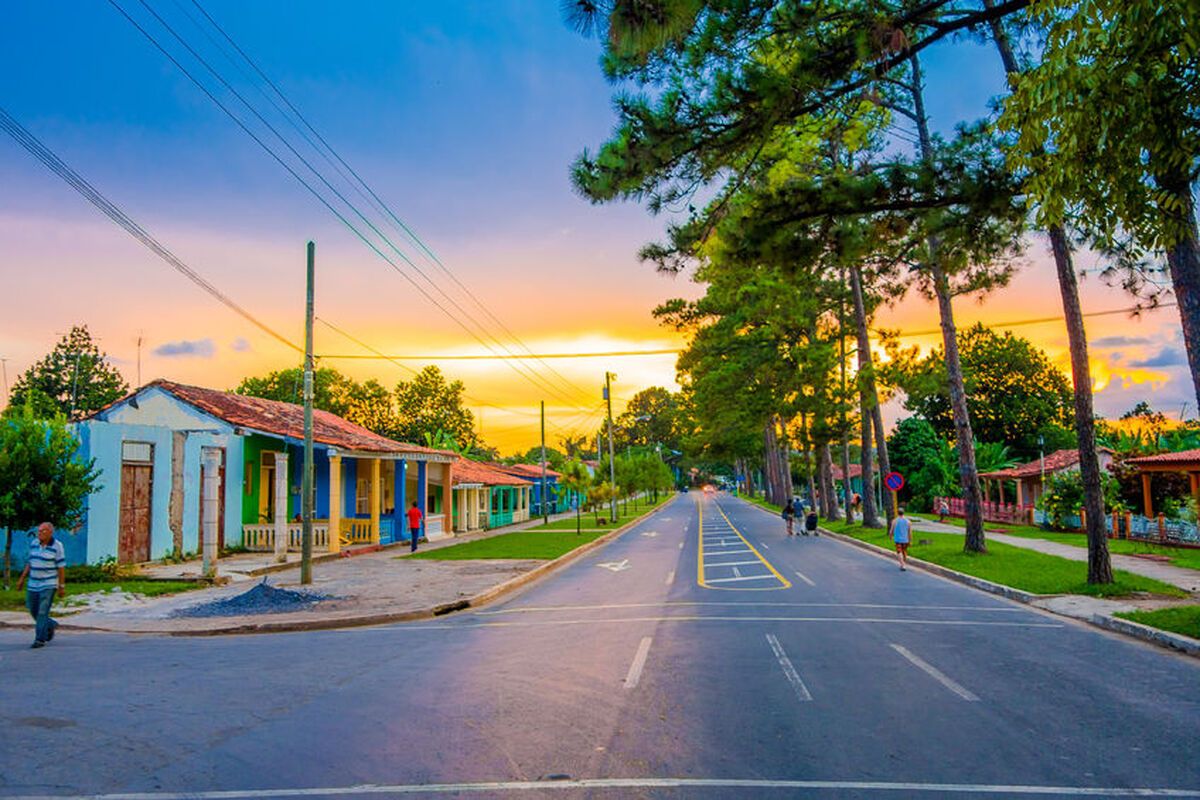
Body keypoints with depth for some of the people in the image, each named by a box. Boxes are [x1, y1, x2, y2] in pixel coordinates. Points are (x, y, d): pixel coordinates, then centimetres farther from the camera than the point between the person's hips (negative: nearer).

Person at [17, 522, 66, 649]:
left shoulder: (57, 546, -12)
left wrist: (62, 586, -12)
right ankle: (50, 625, 34)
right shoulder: (34, 543, 3)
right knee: (33, 610, 12)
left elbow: (61, 567, -11)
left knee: (42, 612, -8)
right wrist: (22, 579, 10)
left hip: (49, 584, -6)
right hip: (33, 584, 6)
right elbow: (30, 562, 14)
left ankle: (40, 639, -1)